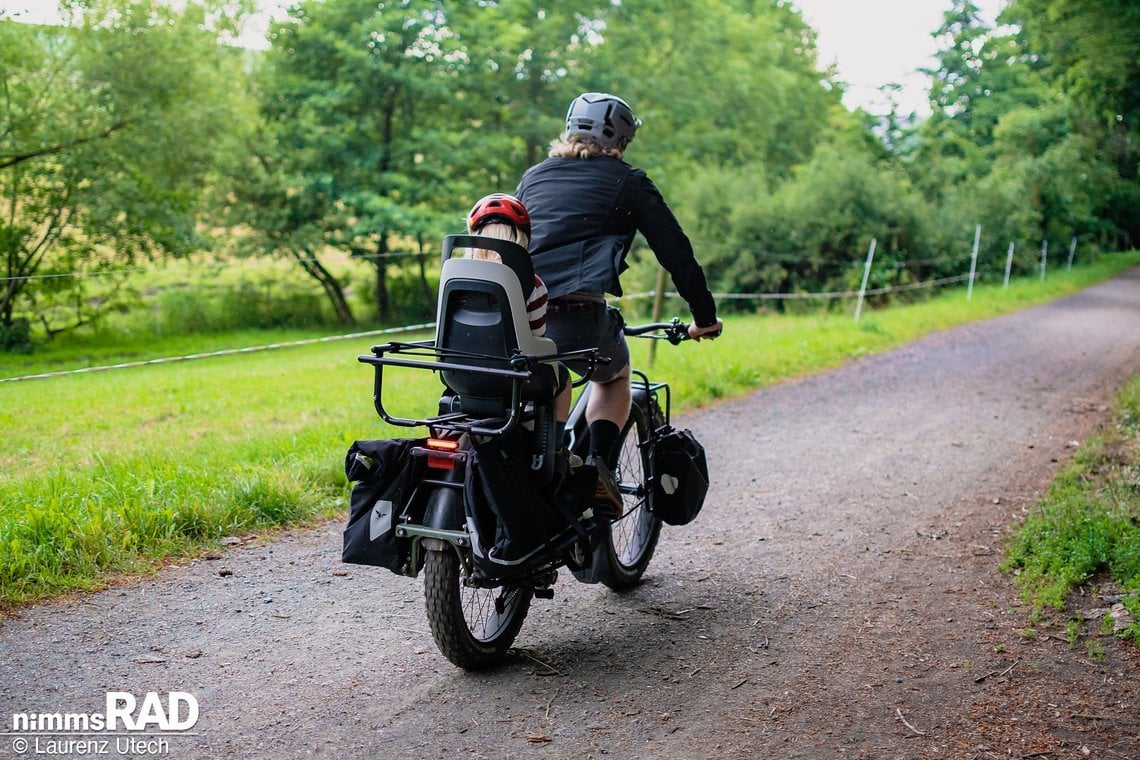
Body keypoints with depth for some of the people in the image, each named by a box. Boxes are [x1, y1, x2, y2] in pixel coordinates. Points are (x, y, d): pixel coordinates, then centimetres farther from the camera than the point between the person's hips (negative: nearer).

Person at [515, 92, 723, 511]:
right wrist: (704, 316, 19)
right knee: (614, 377, 27)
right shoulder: (628, 182, 12)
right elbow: (676, 253, 10)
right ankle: (600, 461, 5)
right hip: (581, 320, -4)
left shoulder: (533, 177, 24)